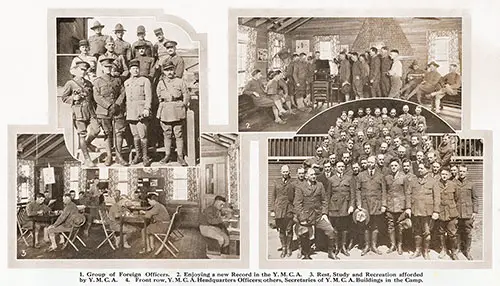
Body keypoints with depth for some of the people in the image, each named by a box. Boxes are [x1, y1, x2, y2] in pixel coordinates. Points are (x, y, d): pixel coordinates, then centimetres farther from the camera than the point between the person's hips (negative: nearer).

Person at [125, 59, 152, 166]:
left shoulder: (145, 80, 0)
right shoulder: (126, 82, 16)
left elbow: (148, 96, -6)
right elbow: (126, 97, 21)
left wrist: (147, 108, -18)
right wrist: (126, 110, 17)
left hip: (141, 112, -5)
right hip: (130, 112, 5)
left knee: (143, 135, -7)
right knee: (135, 135, 9)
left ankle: (145, 157, 1)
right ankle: (138, 155, 18)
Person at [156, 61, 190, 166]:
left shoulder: (180, 82, 4)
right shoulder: (160, 83, 10)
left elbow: (186, 96, 8)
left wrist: (183, 106, 6)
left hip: (177, 110, -2)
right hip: (165, 110, 2)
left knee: (179, 134, -1)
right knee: (167, 134, 7)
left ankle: (180, 157, 3)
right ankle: (167, 155, 16)